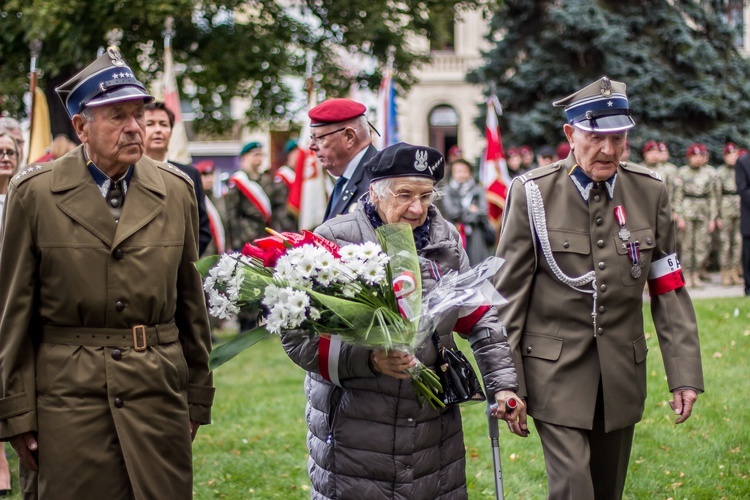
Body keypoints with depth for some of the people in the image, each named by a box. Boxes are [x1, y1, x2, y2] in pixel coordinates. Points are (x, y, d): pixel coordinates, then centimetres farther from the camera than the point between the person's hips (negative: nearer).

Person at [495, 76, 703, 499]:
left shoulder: (650, 192, 0)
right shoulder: (533, 194, -7)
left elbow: (669, 290, 4)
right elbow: (509, 291, -4)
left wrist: (685, 372, -1)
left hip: (623, 369, 3)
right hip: (557, 369, -3)